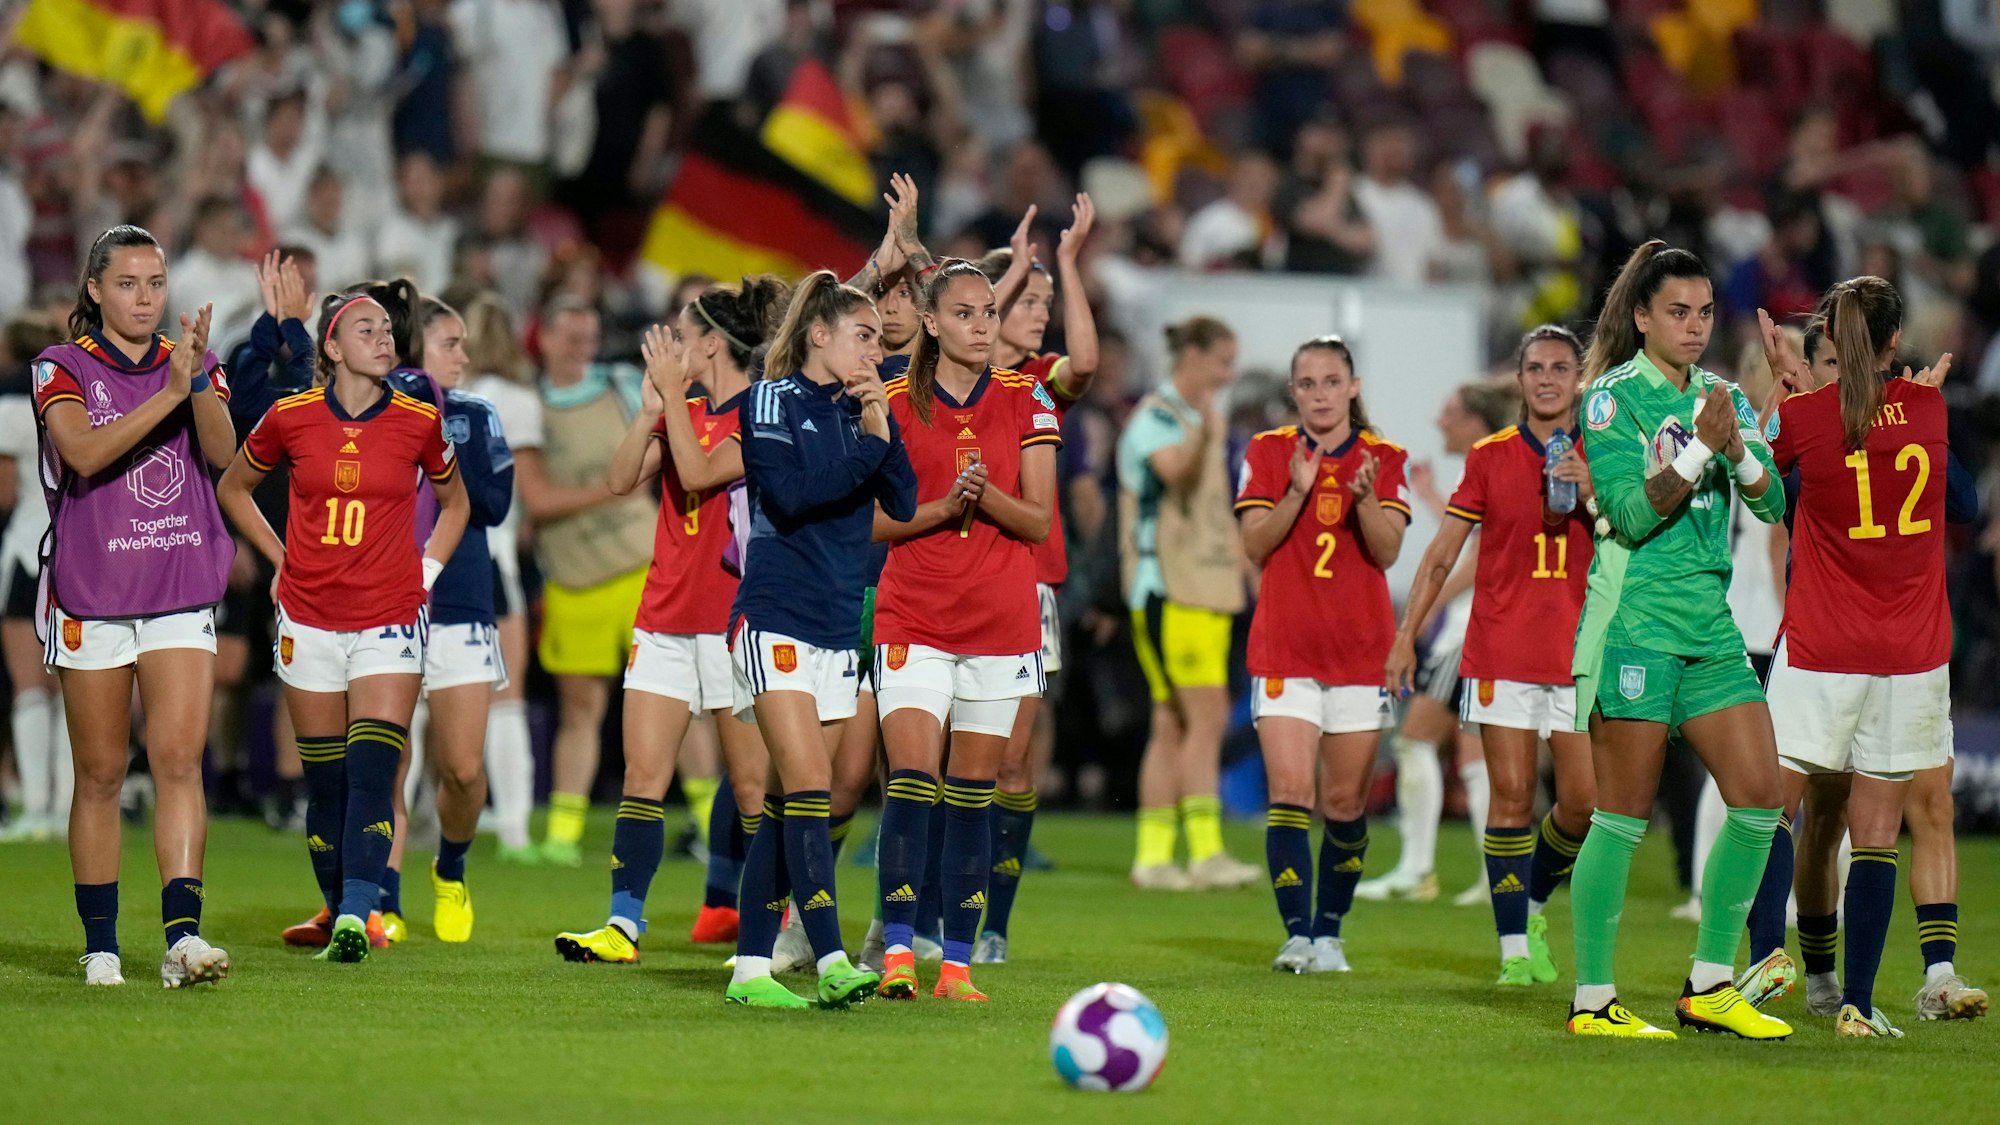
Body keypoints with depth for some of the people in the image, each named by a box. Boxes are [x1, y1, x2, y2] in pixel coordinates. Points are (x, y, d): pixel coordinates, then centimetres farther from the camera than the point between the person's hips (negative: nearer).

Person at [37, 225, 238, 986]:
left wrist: (199, 382, -27)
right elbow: (83, 452, -20)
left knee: (180, 760, -11)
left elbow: (221, 453, -10)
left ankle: (183, 933, -18)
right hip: (89, 595, -2)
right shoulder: (63, 368, -2)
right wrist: (170, 394, -26)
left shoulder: (192, 364, 7)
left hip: (181, 593, 2)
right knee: (100, 775, 5)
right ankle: (100, 944, 13)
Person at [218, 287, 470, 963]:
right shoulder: (291, 418, -1)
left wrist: (426, 570, 8)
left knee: (372, 773, -14)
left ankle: (356, 920, -21)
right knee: (325, 781, 4)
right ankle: (338, 913, 17)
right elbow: (233, 488, 17)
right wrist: (281, 559, 11)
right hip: (309, 618, 1)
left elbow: (455, 503, 18)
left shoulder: (418, 422, -1)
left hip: (391, 616, -1)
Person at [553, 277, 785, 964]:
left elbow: (698, 471, -20)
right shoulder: (684, 411, 15)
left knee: (752, 783, -1)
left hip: (737, 617, -7)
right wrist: (652, 407, -4)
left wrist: (673, 394, -14)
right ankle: (624, 922, -6)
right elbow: (622, 479, 6)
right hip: (666, 616, 7)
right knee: (644, 772, -3)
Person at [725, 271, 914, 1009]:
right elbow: (789, 492, -16)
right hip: (775, 620, -7)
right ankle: (831, 962, -22)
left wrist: (881, 431, -8)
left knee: (788, 804, 7)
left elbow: (904, 502, 4)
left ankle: (751, 967, 11)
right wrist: (864, 449, -13)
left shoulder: (860, 412, 14)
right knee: (809, 789, -16)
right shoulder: (774, 400, -3)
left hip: (837, 629, 7)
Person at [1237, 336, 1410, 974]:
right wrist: (1297, 493, -18)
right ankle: (1296, 935, -15)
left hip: (1360, 652, 1)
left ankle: (1329, 932, 15)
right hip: (1283, 651, -1)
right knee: (1290, 793, -13)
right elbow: (1255, 546, -4)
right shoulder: (1267, 453, 5)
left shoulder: (1383, 459, 5)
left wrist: (1365, 498, -22)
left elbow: (1388, 551, -5)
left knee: (1345, 803, 4)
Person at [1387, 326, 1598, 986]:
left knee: (1583, 803, -4)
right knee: (1512, 798, -6)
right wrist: (1407, 634, 4)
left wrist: (1589, 495, -14)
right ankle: (1514, 945, -2)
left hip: (1581, 652, 1)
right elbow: (1443, 552, 9)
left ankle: (1533, 905, 22)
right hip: (1502, 652, -1)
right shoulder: (1490, 457, 6)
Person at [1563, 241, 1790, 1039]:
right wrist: (1701, 447, -21)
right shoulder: (1614, 396, -5)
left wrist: (1739, 448, -11)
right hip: (1635, 622, -7)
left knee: (1760, 797, 0)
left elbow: (1775, 506, 7)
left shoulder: (1721, 398, 13)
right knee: (1624, 814, -5)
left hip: (1709, 626, 7)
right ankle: (1592, 1000, 2)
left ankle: (1709, 987, 10)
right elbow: (1631, 515, -14)